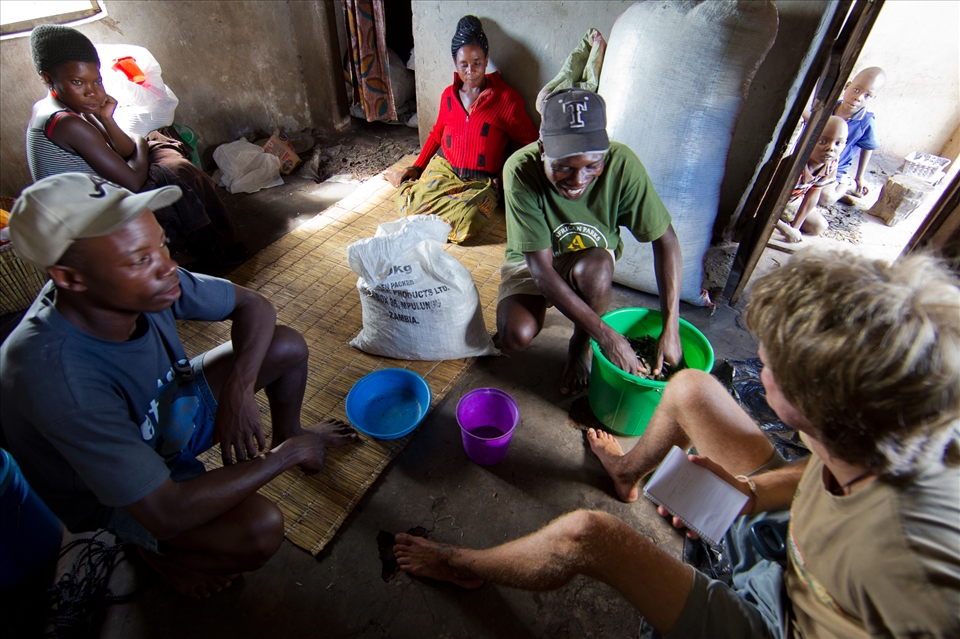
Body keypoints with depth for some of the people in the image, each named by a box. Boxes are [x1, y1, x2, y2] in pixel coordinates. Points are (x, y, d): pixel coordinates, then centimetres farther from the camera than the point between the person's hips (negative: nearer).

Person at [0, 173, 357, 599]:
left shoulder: (145, 282, -24)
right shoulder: (56, 377, -40)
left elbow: (253, 306, -9)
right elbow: (166, 513, -37)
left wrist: (238, 390, -24)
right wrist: (285, 457, -29)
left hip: (167, 409, 6)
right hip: (114, 492, -5)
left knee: (288, 346, -9)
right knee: (258, 529, -29)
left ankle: (288, 433, 21)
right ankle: (157, 551, 5)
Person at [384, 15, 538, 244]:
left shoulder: (506, 98, -3)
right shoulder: (449, 94, 10)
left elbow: (529, 141, 1)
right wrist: (416, 168, 13)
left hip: (481, 181, -2)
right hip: (443, 167, 2)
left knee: (463, 222, -33)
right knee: (411, 210, -24)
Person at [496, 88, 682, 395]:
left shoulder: (622, 163, -26)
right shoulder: (521, 170, -31)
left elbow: (665, 239, -17)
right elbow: (542, 269, -32)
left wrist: (670, 330, -24)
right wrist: (608, 337, -33)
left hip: (593, 262, 2)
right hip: (533, 261, -1)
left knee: (594, 268, -35)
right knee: (515, 336, -26)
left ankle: (580, 347, -4)